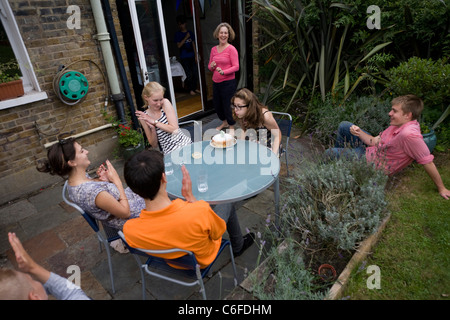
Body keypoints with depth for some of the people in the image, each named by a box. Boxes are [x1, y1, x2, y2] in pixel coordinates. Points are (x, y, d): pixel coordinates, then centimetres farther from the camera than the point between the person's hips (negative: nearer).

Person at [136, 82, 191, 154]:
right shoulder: (143, 117, 1)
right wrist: (152, 129, -13)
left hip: (185, 144, -1)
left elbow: (174, 129, -10)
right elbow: (154, 145, 4)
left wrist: (154, 122, -13)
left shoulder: (165, 102, -2)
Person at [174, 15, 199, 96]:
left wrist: (196, 56, 5)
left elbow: (193, 45, 10)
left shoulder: (190, 33, 8)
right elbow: (179, 45, -9)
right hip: (184, 58, -3)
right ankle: (190, 89, 8)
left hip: (192, 56, 3)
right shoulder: (177, 34, 0)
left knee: (195, 73, 6)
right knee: (189, 74, -6)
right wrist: (186, 38, -15)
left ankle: (195, 88, 21)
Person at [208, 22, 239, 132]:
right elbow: (209, 66, 15)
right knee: (216, 104, 15)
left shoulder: (231, 49, -8)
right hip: (216, 82, 6)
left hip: (228, 82, -6)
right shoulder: (214, 49, 9)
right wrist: (212, 66, -9)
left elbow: (236, 67, -12)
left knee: (227, 104, -1)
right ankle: (224, 122, 40)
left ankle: (231, 126, 20)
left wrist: (223, 72, -25)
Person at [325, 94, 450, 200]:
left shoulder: (409, 134, -34)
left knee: (329, 154, -8)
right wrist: (359, 132, -18)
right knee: (344, 125, 11)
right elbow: (375, 141, 0)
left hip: (371, 163, -8)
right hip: (371, 148, 8)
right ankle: (340, 155, 29)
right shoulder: (399, 124, -5)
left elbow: (428, 162, -28)